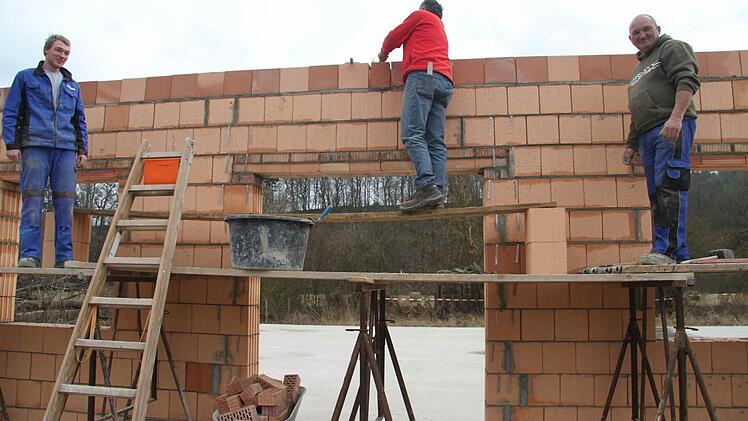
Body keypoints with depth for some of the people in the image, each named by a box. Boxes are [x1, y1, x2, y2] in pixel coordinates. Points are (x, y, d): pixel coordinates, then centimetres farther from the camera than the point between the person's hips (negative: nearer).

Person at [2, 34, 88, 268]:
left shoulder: (72, 86, 23)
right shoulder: (26, 77, 13)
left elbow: (80, 120, 23)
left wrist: (82, 149, 11)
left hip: (66, 150, 3)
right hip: (35, 146, -3)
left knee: (66, 203, -5)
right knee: (32, 201, -9)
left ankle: (64, 258, -3)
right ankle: (29, 255, -9)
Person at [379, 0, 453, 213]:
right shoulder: (440, 29, 37)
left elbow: (394, 37, 18)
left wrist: (383, 53, 36)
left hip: (422, 74, -8)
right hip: (444, 81, 8)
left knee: (413, 134, -20)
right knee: (436, 141, -4)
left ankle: (427, 187, -36)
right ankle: (437, 193, -16)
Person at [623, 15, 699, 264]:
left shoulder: (672, 48, 7)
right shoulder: (640, 67, 31)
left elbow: (687, 81, -11)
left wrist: (676, 117, -25)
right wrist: (632, 144, 25)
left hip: (672, 129, -9)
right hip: (648, 135, 9)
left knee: (669, 186, -17)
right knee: (656, 194, 2)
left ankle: (668, 249, -22)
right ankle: (678, 254, 3)